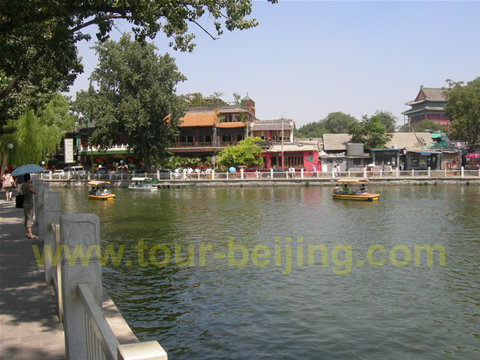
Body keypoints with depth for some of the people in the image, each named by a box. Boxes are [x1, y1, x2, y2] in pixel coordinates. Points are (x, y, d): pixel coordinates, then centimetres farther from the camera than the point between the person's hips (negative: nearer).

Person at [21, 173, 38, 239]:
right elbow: (35, 192, -12)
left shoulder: (22, 186, 8)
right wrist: (32, 185, -4)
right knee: (30, 219, -7)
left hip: (25, 204, 9)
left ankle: (28, 233, 21)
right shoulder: (28, 186, -18)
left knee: (27, 219, 14)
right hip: (29, 205, -9)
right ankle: (30, 234, -7)